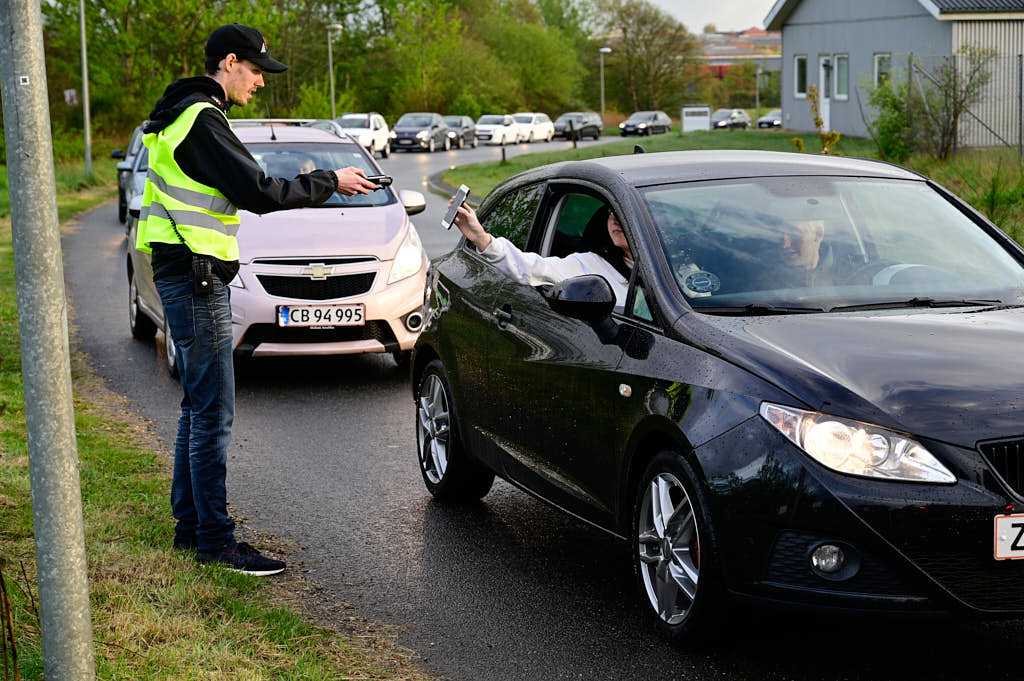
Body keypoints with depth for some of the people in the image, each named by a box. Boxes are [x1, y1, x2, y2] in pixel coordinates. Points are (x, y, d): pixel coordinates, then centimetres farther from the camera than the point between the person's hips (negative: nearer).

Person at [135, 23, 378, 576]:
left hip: (190, 276, 11)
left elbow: (241, 188, 17)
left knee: (199, 406, 16)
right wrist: (330, 182, -10)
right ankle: (214, 539, -2)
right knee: (213, 412, -7)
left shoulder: (191, 113, 17)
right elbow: (258, 193, -20)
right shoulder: (201, 120, -16)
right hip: (195, 276, -11)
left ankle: (190, 523, 24)